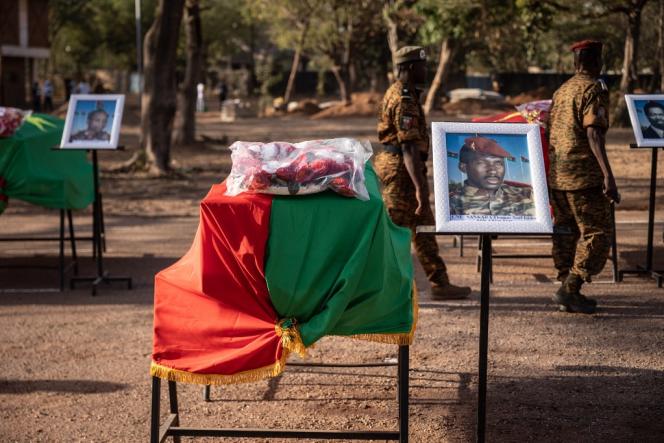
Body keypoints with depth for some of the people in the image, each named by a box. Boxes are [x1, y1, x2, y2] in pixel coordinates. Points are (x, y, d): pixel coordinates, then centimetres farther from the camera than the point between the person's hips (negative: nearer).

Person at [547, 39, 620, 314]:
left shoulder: (561, 90, 16)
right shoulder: (594, 89, -9)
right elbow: (593, 132, -21)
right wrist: (608, 175, -27)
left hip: (556, 174, 8)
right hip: (583, 175, -8)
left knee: (566, 231, 12)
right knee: (597, 233, -3)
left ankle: (567, 292, 16)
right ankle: (570, 289, -8)